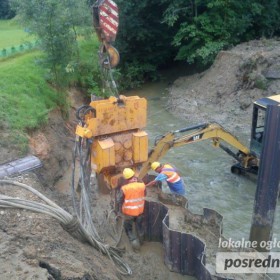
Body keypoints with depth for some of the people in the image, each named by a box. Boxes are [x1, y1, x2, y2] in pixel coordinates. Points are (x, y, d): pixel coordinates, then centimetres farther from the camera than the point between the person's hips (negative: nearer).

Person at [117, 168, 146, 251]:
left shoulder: (124, 188, -25)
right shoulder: (142, 186, -18)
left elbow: (119, 201, -13)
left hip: (128, 212, -3)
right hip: (140, 211, 3)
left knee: (128, 229, 19)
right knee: (140, 227, 27)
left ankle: (135, 244, 16)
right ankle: (140, 240, 46)